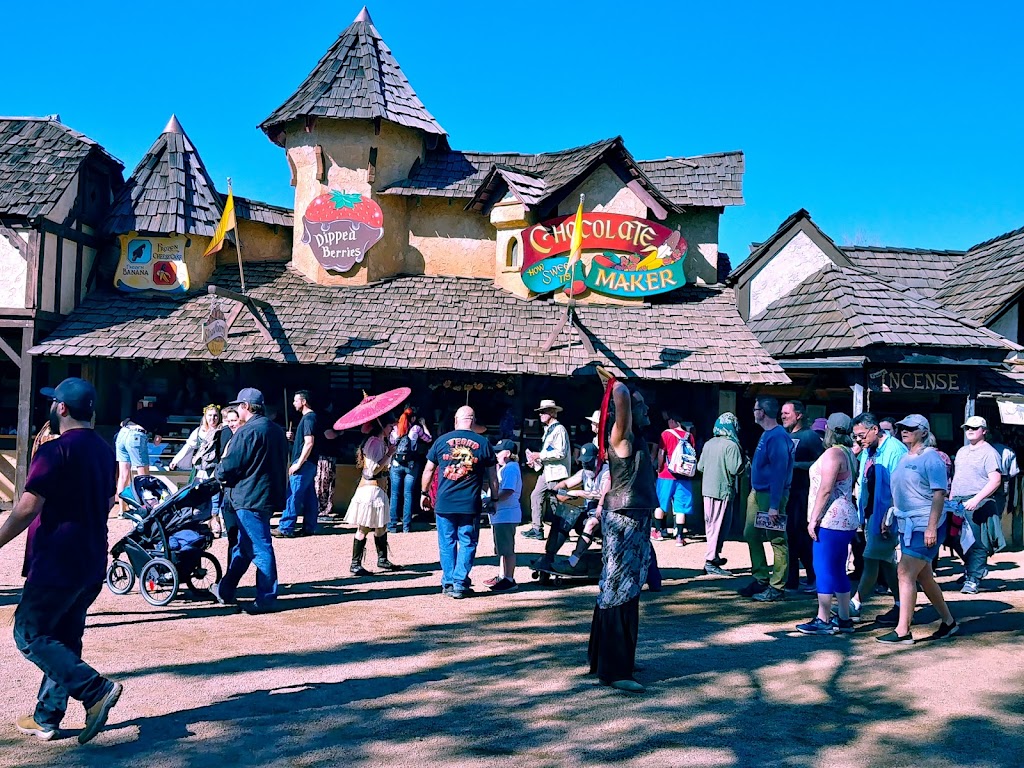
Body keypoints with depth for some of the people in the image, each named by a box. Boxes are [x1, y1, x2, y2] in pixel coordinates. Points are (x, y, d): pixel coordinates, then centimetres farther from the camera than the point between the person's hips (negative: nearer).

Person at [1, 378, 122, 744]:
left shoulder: (55, 450, -15)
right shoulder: (105, 451, 10)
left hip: (56, 564, -8)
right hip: (92, 564, 8)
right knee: (64, 639, 15)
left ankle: (95, 689, -11)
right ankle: (46, 718, 21)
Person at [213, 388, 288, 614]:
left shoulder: (247, 431, -16)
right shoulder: (277, 430, 13)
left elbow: (229, 466, -17)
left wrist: (220, 473, 7)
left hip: (249, 498, -9)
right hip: (270, 496, 9)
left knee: (259, 548, -4)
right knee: (243, 545, 18)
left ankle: (266, 598, 2)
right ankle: (225, 590, 29)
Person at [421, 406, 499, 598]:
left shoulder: (442, 440, 2)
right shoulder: (483, 444, 1)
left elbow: (428, 470, 8)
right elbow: (492, 476, 6)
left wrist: (424, 493, 20)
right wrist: (494, 498, 17)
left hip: (444, 503, 1)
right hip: (471, 504, -1)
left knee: (447, 543, 11)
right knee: (467, 543, 8)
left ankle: (448, 583, 15)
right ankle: (460, 584, 5)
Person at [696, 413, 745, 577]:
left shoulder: (709, 444, 7)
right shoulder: (731, 445, -13)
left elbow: (700, 467, 11)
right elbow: (735, 469, -19)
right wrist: (744, 461, 0)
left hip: (708, 489, 7)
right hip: (723, 490, -7)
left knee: (710, 524, 16)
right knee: (718, 526, -2)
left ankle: (714, 556, 27)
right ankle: (711, 562, -2)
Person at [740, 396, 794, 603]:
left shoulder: (778, 436, -17)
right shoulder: (766, 434, 13)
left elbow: (779, 472, -22)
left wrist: (774, 506, -24)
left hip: (770, 495, -10)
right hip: (757, 493, 10)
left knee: (777, 540, -3)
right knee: (751, 535, 13)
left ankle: (777, 588, 3)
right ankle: (760, 579, 23)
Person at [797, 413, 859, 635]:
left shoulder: (833, 453, -14)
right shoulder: (848, 453, 17)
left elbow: (825, 489, -19)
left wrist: (813, 519, -17)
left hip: (830, 520, -10)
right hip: (845, 519, 10)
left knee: (824, 571, -6)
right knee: (838, 571, 13)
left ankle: (823, 621, -3)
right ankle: (844, 619, 17)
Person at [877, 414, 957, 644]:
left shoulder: (931, 458, -11)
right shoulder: (904, 459, 15)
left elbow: (939, 494, -17)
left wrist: (932, 527, -23)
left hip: (924, 527, -9)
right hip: (907, 526, 9)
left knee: (905, 574, -13)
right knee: (923, 577, 16)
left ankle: (902, 631, -9)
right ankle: (948, 622, 31)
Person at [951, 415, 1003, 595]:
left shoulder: (989, 452, -6)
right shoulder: (962, 451, 19)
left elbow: (995, 480, -15)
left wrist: (976, 499, -22)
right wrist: (951, 498, 16)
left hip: (978, 504, -8)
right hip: (958, 504, 8)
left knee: (977, 544, -6)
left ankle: (973, 579, -1)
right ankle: (978, 568, 27)